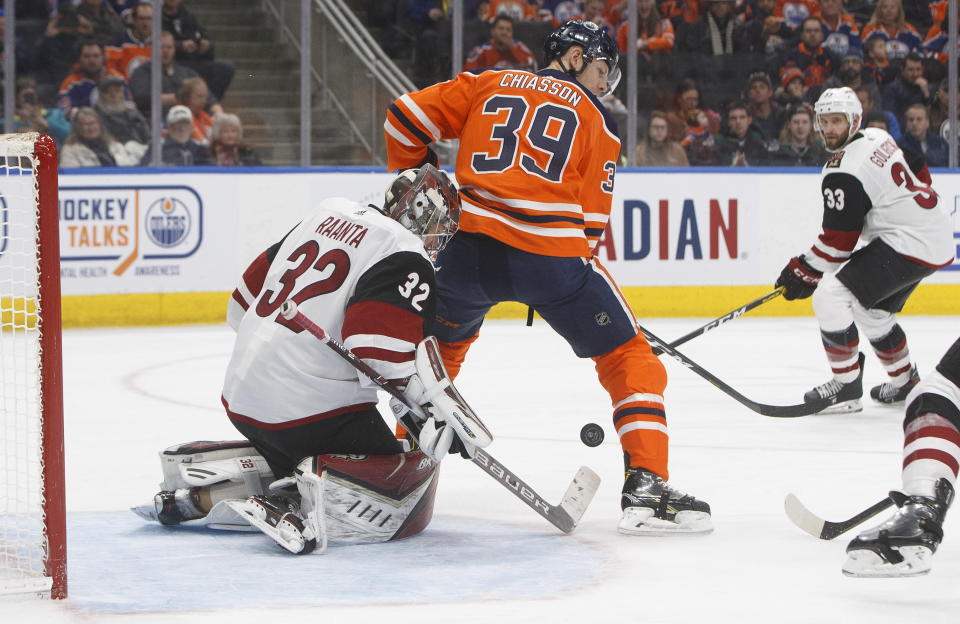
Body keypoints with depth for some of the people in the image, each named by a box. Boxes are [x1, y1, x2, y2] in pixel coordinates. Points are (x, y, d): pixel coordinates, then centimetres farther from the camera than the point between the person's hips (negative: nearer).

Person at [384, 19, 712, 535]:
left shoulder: (487, 86, 18)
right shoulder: (595, 122, 12)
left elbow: (407, 117, 14)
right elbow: (590, 219, 9)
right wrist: (579, 273, 23)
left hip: (468, 244, 4)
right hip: (551, 254, -3)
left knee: (442, 346, 31)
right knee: (629, 358, 8)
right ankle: (646, 487, -5)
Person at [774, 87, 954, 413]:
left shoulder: (843, 173, -19)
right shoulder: (878, 137, 9)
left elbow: (838, 241, -16)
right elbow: (919, 172, 22)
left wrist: (805, 272, -6)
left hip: (909, 244, -11)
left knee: (830, 296, -15)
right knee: (872, 310, 25)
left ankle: (847, 387, -9)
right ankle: (905, 381, 40)